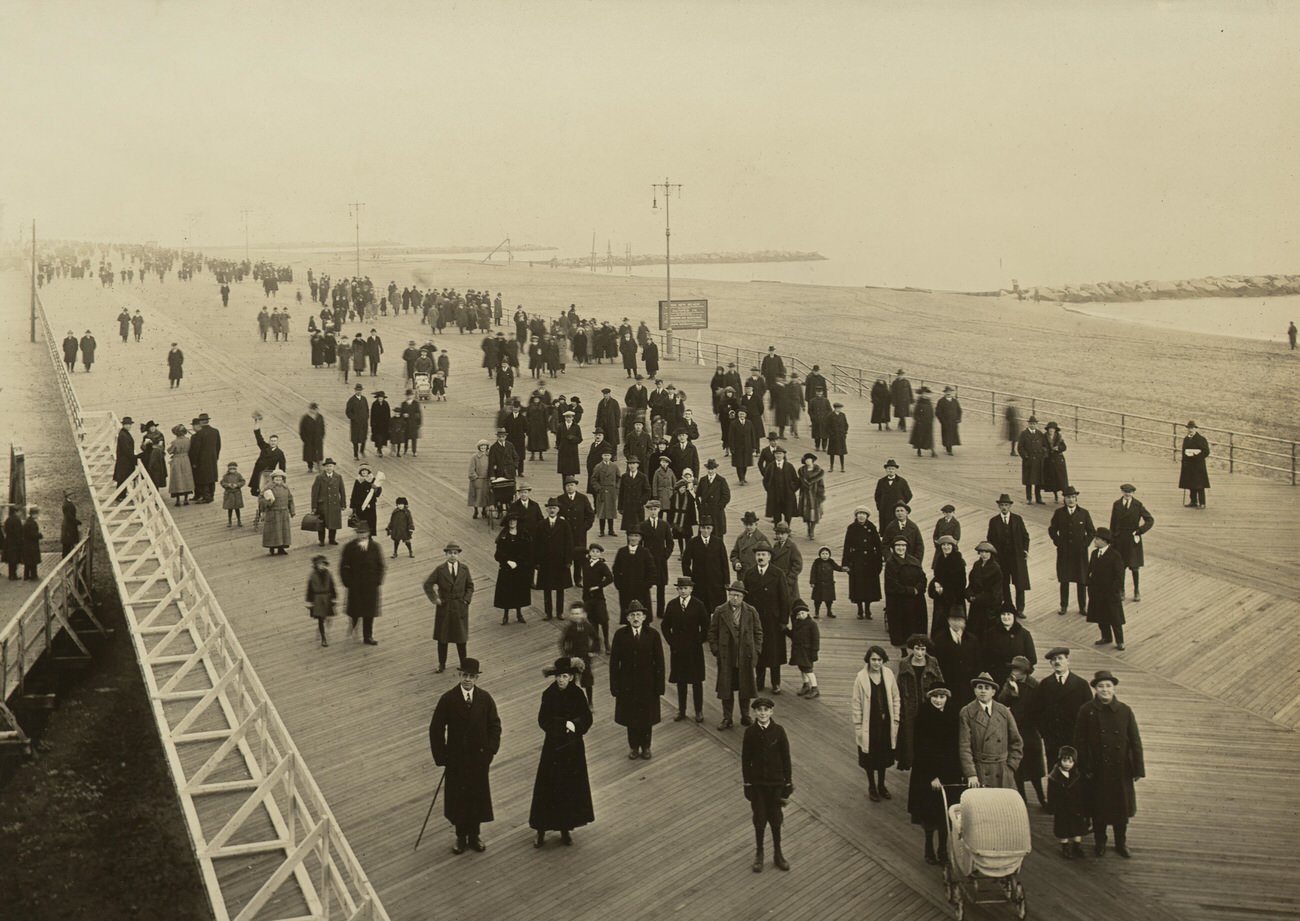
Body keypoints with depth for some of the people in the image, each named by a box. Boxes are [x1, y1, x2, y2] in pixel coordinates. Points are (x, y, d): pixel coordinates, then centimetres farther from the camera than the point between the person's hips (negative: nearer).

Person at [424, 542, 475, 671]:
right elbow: (428, 584, -2)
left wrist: (466, 599, -4)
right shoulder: (440, 569, -6)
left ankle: (464, 664, 18)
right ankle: (441, 665, 19)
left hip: (460, 607, 1)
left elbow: (470, 586, 9)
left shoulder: (464, 569, 0)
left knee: (461, 637, 8)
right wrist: (435, 599, -8)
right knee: (442, 638, 7)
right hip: (444, 607, -1)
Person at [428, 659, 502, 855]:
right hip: (455, 758, -1)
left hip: (479, 758, 1)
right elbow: (436, 729, -7)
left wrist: (491, 750, -8)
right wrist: (441, 756, -9)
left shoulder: (485, 699, -6)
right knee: (457, 797, 9)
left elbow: (495, 726, 1)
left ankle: (475, 835, 30)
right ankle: (461, 837, 27)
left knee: (478, 796, 11)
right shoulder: (448, 699, -12)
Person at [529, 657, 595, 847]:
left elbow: (587, 719, -5)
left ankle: (566, 828, 24)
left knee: (571, 787, 9)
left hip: (573, 748, 1)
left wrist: (573, 725, -22)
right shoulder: (548, 695, -9)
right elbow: (544, 721, -13)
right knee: (547, 788, 1)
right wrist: (564, 724, -23)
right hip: (553, 746, -1)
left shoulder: (578, 695, -7)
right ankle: (541, 830, 11)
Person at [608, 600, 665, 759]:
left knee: (647, 717, 12)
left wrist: (659, 685, -8)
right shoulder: (620, 635, -9)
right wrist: (614, 686, -7)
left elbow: (659, 661, -6)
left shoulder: (653, 635, -9)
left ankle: (646, 746, 31)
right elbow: (614, 661, -5)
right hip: (627, 684, 0)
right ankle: (634, 746, 30)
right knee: (631, 716, 12)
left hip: (648, 684, 0)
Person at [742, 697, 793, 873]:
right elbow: (745, 759, -4)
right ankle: (759, 854, 27)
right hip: (757, 782, 0)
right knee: (759, 819, 10)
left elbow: (786, 758, -5)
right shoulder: (750, 732, -10)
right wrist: (747, 784, -4)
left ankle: (778, 854, 28)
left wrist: (788, 784, -4)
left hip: (776, 782, 0)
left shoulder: (779, 731, -11)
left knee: (775, 819, 11)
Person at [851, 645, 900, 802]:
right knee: (870, 757, 12)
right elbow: (856, 703, -10)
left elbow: (895, 698, 2)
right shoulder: (861, 677, -16)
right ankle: (872, 787, 32)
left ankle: (881, 785, 37)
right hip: (869, 724, -3)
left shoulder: (888, 674, -7)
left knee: (884, 755, 16)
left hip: (886, 723, 3)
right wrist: (858, 726, -8)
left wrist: (895, 720, 2)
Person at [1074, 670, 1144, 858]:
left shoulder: (1124, 711, -5)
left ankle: (1121, 843, 32)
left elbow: (1135, 741, -2)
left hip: (1120, 769, 1)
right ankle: (1099, 842, 31)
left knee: (1121, 806, 13)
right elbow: (1079, 742, -6)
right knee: (1098, 807, 12)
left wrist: (1138, 768, -4)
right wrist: (1084, 769, -9)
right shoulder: (1086, 711, -8)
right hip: (1096, 770, -1)